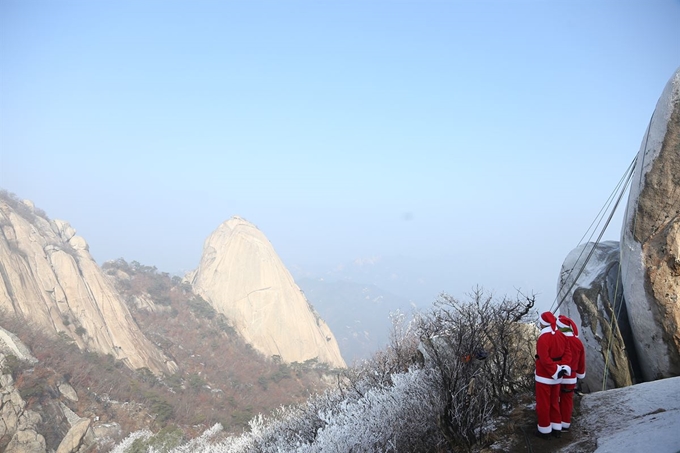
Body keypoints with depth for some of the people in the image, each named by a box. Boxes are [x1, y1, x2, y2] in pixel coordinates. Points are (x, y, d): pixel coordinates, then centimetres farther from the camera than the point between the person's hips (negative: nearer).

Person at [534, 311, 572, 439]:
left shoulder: (543, 338, -22)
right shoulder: (561, 335, 1)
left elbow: (545, 359, -27)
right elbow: (567, 353, 0)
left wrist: (556, 371, -19)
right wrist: (564, 368, -7)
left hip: (544, 376, -7)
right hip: (556, 376, 7)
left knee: (543, 403, 7)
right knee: (554, 402, 21)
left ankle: (544, 430, 16)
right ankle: (557, 428, 28)